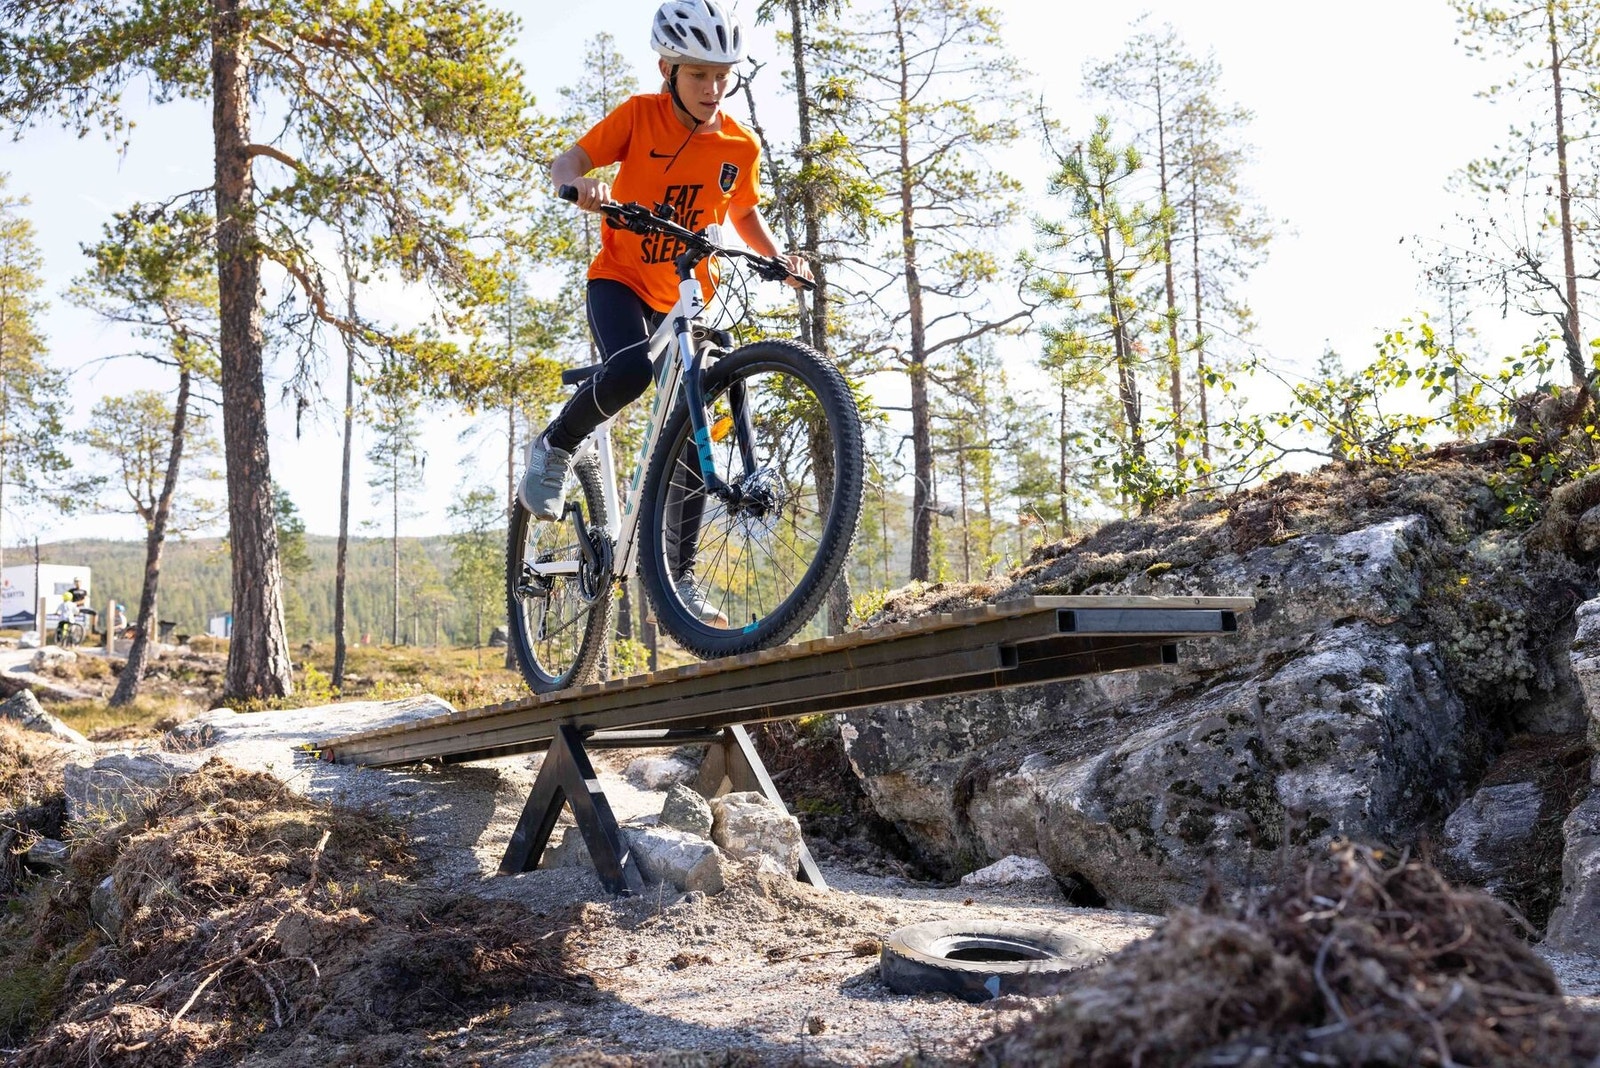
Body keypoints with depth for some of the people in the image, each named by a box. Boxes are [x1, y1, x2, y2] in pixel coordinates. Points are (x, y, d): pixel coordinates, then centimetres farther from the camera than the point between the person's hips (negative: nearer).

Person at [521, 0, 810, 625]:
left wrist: (778, 258, -4)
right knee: (633, 369, -36)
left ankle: (680, 575, 7)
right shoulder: (639, 115, -9)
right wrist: (580, 184, -34)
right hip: (619, 280, -3)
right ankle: (555, 447, -6)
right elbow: (565, 163, -10)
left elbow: (745, 214, 15)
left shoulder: (741, 148, -2)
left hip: (687, 298, 4)